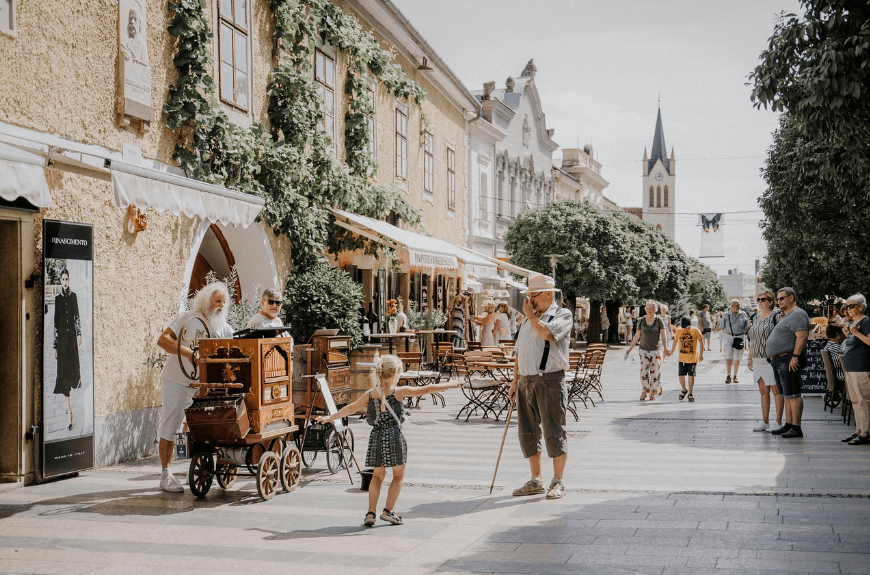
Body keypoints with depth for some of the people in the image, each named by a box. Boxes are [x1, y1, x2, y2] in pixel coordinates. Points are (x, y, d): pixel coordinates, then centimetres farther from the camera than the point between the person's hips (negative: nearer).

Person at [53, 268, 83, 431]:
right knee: (63, 371, -4)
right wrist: (55, 345, 1)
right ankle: (69, 413, -3)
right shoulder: (57, 298, 2)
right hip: (61, 337, -1)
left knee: (73, 367, 2)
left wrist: (79, 334, -12)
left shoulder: (73, 296, 6)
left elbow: (77, 316, 3)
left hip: (72, 335, 2)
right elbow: (55, 322, 2)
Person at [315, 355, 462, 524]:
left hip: (377, 437, 4)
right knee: (398, 475, 13)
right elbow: (426, 389, -7)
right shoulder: (399, 391, -8)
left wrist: (329, 418, 21)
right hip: (394, 436, -4)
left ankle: (370, 513, 10)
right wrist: (451, 384, -1)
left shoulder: (370, 394, 2)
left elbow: (350, 409, 9)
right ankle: (388, 511, 8)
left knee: (378, 475, 17)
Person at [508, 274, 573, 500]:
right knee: (528, 433, 9)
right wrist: (515, 381, 15)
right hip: (526, 381, 7)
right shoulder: (528, 320, 19)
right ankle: (536, 481, 20)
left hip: (550, 381, -7)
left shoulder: (562, 314, -2)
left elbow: (547, 333, -22)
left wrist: (531, 315, -7)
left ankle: (557, 483, 5)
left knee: (554, 432, -5)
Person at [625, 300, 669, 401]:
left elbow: (663, 335, -9)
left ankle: (653, 392, 12)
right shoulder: (641, 321, 3)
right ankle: (645, 390, 9)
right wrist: (630, 348, 6)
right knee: (644, 371, -6)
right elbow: (637, 336, 9)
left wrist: (665, 347, -23)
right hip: (644, 350, 1)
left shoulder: (659, 320, -2)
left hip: (656, 350, -1)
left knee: (655, 371, -1)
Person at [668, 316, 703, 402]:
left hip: (693, 358, -2)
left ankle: (690, 394, 12)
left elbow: (701, 341, 1)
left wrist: (701, 354, -4)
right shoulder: (678, 331, 0)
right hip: (682, 358, 2)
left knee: (691, 376, -1)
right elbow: (675, 341, 16)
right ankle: (684, 390, 27)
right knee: (681, 376, 1)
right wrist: (671, 352, 25)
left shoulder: (695, 331, -7)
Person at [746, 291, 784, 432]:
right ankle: (765, 422, 15)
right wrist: (750, 357, 20)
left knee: (776, 390, -2)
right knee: (763, 391, 10)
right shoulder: (757, 318, 16)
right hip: (758, 360, 7)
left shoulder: (777, 316, -7)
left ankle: (778, 422, 3)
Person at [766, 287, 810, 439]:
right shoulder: (785, 316, 23)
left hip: (789, 360, -11)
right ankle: (788, 425, 17)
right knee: (786, 395, 12)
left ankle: (796, 428, -12)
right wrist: (774, 357, 23)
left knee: (793, 395, -11)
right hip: (778, 361, 11)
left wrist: (795, 356, -26)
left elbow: (802, 336, -21)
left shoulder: (797, 314, -11)